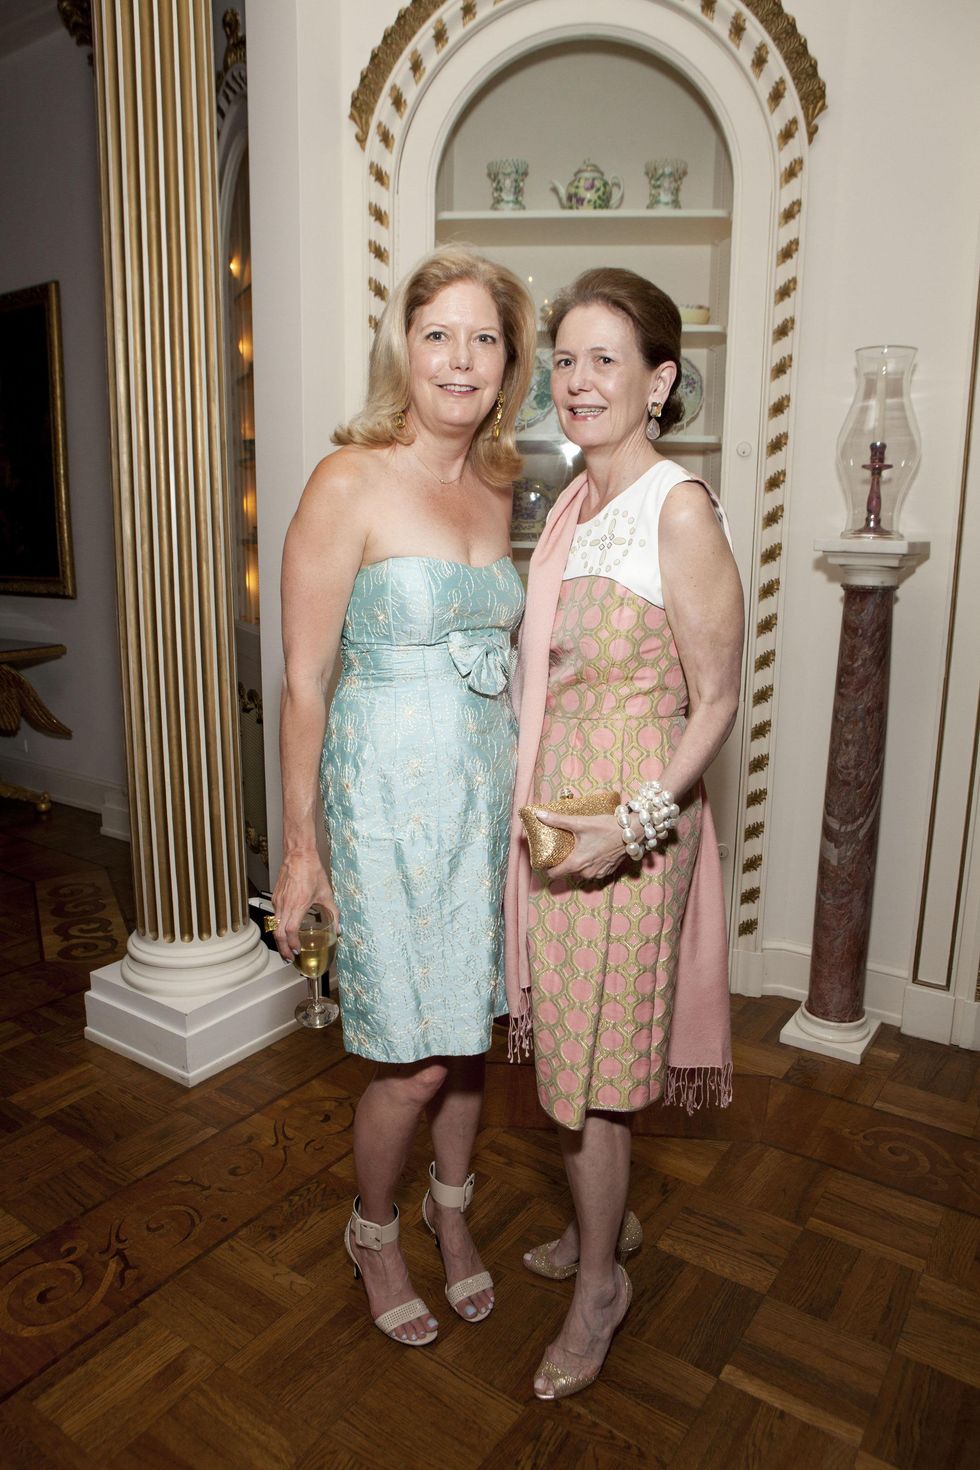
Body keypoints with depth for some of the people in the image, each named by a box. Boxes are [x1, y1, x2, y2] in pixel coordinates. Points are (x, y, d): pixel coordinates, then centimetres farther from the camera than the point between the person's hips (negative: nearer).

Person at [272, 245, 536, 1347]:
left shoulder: (497, 489, 7)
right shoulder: (349, 483, -13)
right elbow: (303, 684, -12)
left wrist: (520, 787, 17)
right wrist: (298, 845, -10)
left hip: (489, 786, 6)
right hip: (389, 794, -6)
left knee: (469, 1029, 18)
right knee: (415, 1060, 4)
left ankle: (451, 1210, 45)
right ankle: (373, 1232, 36)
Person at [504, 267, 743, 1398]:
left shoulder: (680, 509, -15)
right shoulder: (571, 503, 9)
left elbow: (715, 700, -14)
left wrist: (636, 824, -21)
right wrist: (535, 804, 15)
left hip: (627, 816, -7)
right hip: (550, 803, 7)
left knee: (589, 1060, 7)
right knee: (570, 1041, 19)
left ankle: (599, 1282, 32)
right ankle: (606, 1219, 44)